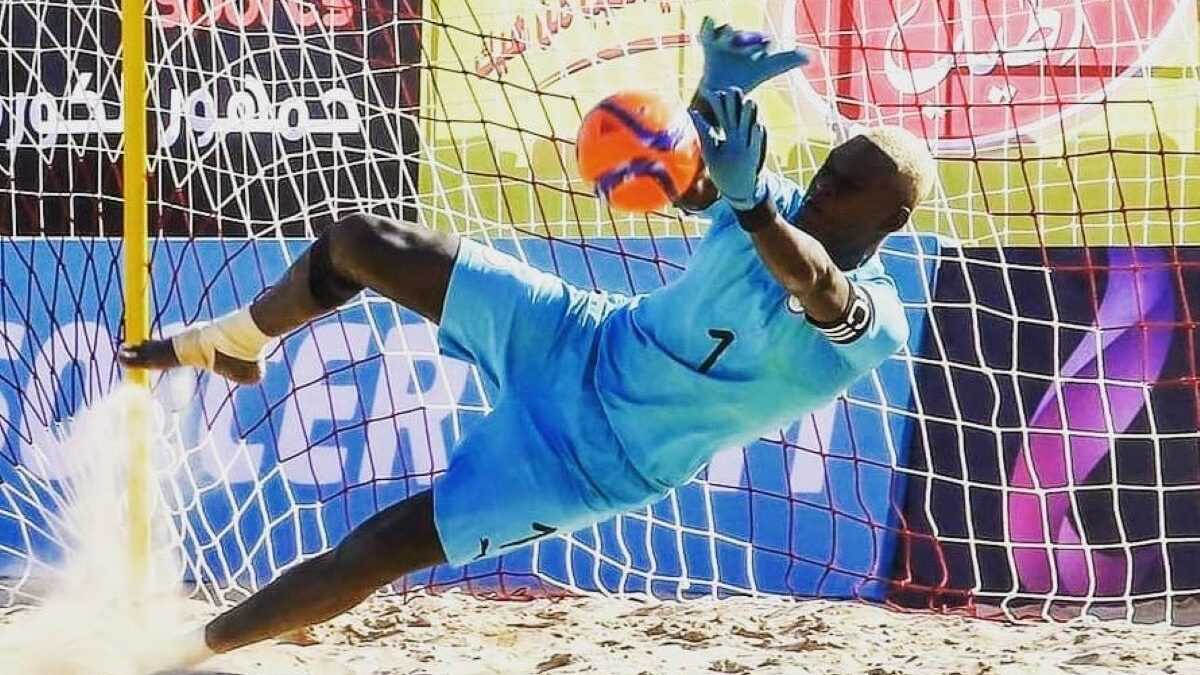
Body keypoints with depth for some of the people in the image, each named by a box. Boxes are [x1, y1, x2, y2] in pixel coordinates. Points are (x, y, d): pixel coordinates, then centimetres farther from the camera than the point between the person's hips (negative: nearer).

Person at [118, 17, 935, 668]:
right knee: (357, 242, 0)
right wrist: (716, 93, -19)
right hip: (577, 341, 6)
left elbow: (820, 288, -48)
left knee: (383, 550, -9)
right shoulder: (786, 211, -6)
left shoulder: (873, 325, -26)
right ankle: (238, 346, 31)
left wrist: (751, 206, -68)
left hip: (595, 458, -6)